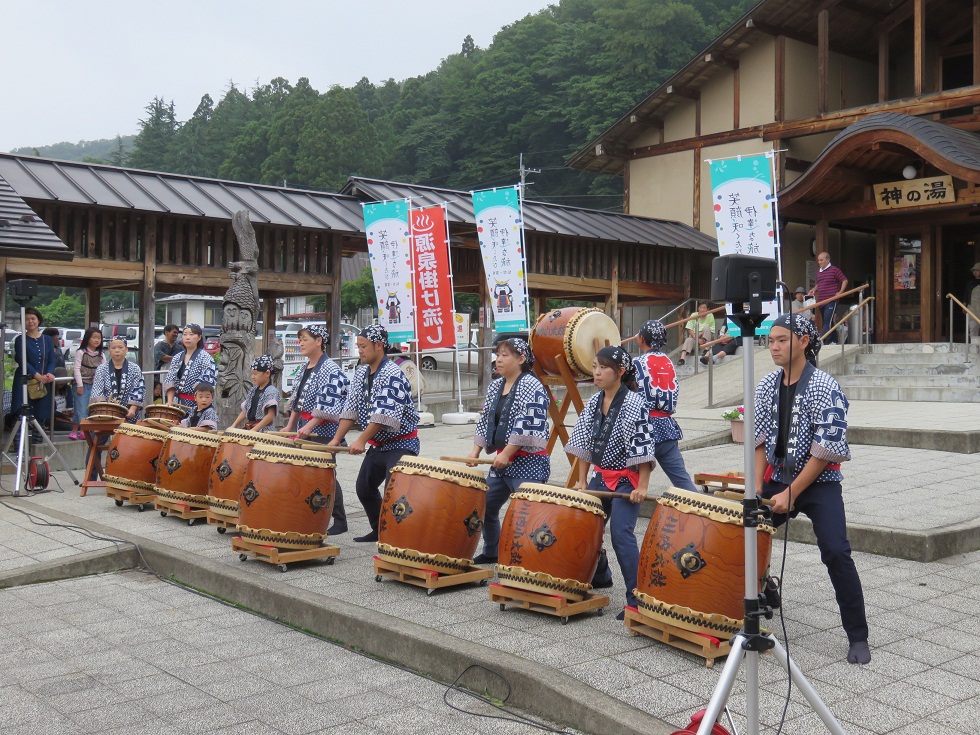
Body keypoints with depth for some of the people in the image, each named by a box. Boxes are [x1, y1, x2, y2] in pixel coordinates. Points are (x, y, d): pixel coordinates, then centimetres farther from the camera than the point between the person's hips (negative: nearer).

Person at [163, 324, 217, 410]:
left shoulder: (205, 358, -5)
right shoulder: (177, 358, 14)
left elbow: (207, 384, -13)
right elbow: (170, 382, 12)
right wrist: (170, 402, 1)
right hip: (178, 404, 5)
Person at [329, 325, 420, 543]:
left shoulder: (392, 374, -20)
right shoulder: (361, 372, 6)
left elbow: (385, 414, -28)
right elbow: (351, 408, 6)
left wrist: (361, 441, -32)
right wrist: (337, 439, -3)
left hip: (401, 444, -9)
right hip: (378, 444, 9)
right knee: (364, 488, 17)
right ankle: (379, 531, 32)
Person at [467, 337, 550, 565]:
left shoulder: (531, 386, -12)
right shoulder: (495, 387, 13)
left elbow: (529, 425, -20)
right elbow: (486, 420, 18)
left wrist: (506, 454, -21)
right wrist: (476, 451, 8)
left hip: (528, 463, -9)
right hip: (501, 461, 9)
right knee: (484, 506, 16)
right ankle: (491, 553, 34)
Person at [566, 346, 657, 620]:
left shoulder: (633, 404, -15)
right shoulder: (593, 403, 6)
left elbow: (644, 447, -18)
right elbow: (585, 442, 12)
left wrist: (642, 486, -20)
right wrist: (582, 480, 8)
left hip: (626, 479, -7)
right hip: (600, 476, 8)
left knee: (621, 535, -15)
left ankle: (637, 599, -8)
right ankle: (599, 576, 39)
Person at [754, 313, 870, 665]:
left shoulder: (824, 388, -16)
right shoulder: (766, 386, 1)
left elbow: (825, 451, -18)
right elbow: (760, 439, 5)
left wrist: (791, 494, -18)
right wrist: (757, 486, -5)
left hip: (819, 482, -6)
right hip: (777, 479, 6)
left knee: (836, 553, -16)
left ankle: (858, 637, -2)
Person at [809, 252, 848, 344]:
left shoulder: (834, 270, -5)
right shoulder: (819, 272, 15)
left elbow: (845, 280, -1)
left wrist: (840, 292, -9)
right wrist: (814, 290, 11)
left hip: (831, 301, -8)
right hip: (821, 301, 8)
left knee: (827, 322, -15)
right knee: (825, 322, 11)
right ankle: (833, 341, 20)